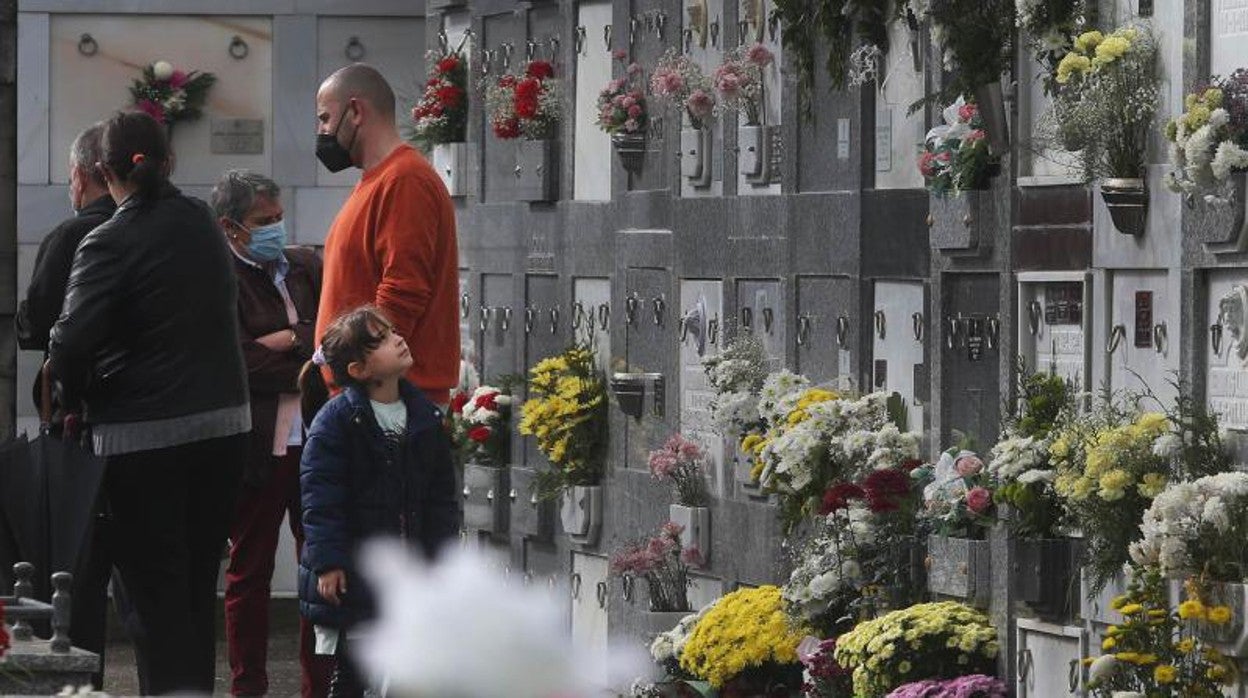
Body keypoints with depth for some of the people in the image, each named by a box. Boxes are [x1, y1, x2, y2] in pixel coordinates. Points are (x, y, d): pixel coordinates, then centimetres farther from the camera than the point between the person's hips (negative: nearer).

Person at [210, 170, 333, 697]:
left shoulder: (307, 267, 13)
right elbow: (236, 364, -15)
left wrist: (286, 341, -8)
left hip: (318, 442, 5)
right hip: (257, 449, -5)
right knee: (249, 572, 5)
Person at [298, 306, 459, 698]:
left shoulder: (425, 416, 5)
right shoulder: (336, 420, -12)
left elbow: (442, 494, 10)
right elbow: (320, 498, -14)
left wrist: (441, 555, 4)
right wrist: (328, 561, -18)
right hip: (350, 572, -5)